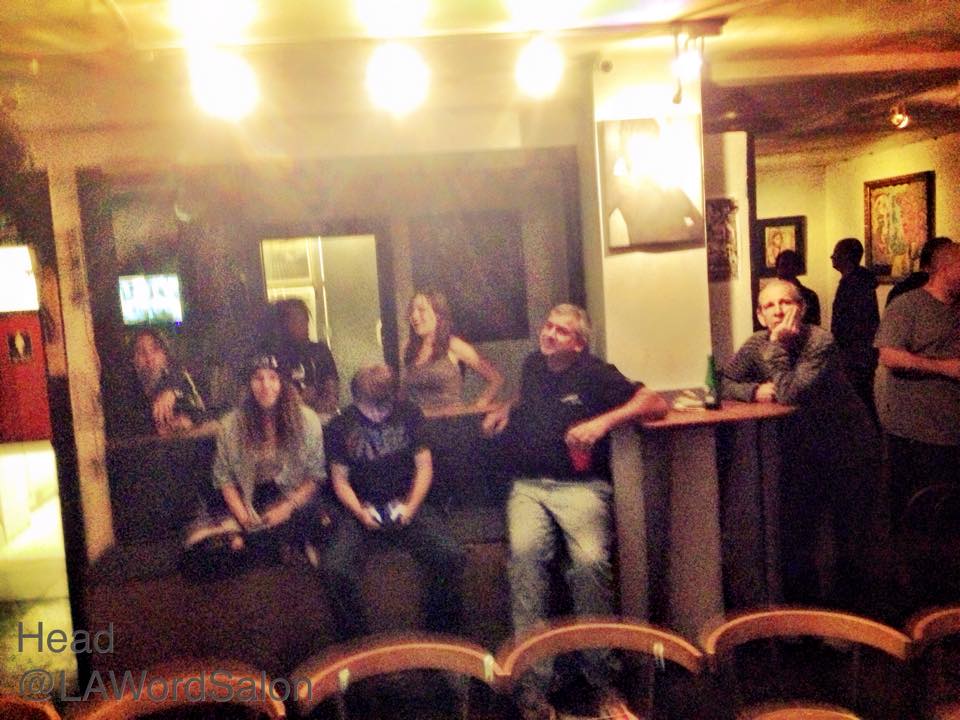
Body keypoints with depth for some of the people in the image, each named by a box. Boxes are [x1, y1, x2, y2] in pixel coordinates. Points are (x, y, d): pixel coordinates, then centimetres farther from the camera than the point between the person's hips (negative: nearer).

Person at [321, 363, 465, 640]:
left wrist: (411, 507, -10)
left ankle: (441, 633, -1)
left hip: (406, 506, 0)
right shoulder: (340, 427, 1)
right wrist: (360, 512, -13)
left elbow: (424, 467, 4)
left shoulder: (409, 414, 3)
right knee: (335, 568, -27)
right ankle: (355, 640, -4)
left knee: (451, 556, -23)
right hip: (361, 511, 0)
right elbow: (340, 480, 4)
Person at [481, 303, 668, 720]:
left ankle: (603, 681, -12)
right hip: (529, 486, 3)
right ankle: (534, 681, -26)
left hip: (581, 486, -3)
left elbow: (656, 404, -5)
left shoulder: (595, 375, 3)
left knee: (591, 561, -31)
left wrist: (603, 422, -16)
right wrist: (506, 410, 22)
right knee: (525, 552, -30)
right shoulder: (533, 365, 19)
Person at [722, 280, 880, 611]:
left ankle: (848, 605, 29)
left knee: (849, 538, 7)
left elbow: (790, 395, -32)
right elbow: (722, 383, -3)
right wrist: (753, 390, -21)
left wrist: (778, 345, -29)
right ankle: (805, 605, 27)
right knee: (794, 535, 7)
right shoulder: (756, 345, -6)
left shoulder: (821, 342, -23)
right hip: (801, 453, 4)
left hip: (848, 450, -4)